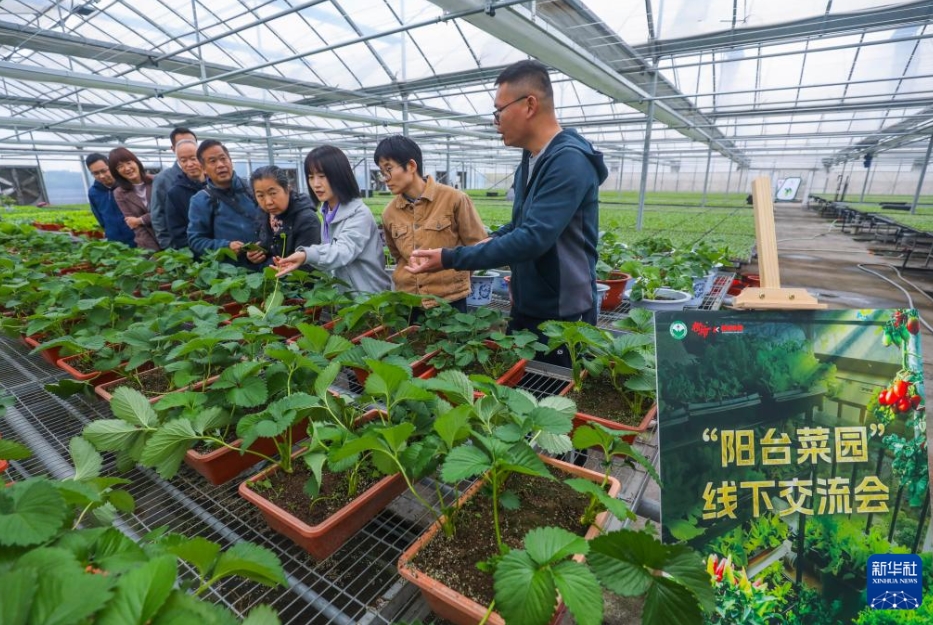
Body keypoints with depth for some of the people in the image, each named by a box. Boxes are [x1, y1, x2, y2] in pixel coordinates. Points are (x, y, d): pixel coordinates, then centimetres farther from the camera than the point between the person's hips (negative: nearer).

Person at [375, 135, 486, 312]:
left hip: (450, 301, -3)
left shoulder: (454, 199, -10)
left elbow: (476, 247, -3)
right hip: (407, 303, 4)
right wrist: (409, 279, 6)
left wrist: (453, 278, 3)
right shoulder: (389, 213, 2)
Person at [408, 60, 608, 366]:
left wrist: (450, 259, -26)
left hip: (563, 317, -9)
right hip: (525, 309, 9)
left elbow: (533, 238, -29)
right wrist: (487, 242, 1)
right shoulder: (529, 161, 8)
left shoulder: (569, 161, -21)